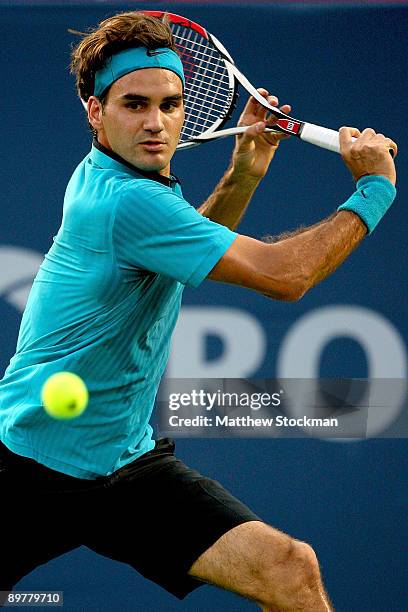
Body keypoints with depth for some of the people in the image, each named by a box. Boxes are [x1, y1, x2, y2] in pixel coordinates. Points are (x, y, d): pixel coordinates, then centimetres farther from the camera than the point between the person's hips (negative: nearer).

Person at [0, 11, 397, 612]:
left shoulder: (104, 176, 6)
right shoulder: (126, 201, -22)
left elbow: (189, 251, 29)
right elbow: (284, 274, -22)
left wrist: (244, 173, 13)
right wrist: (375, 189, -10)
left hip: (128, 464, 8)